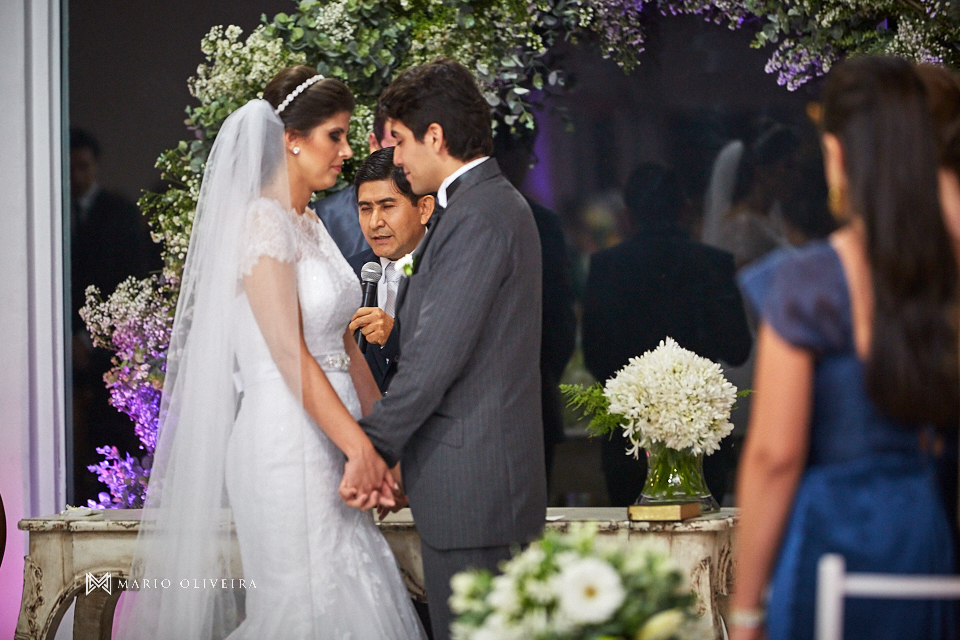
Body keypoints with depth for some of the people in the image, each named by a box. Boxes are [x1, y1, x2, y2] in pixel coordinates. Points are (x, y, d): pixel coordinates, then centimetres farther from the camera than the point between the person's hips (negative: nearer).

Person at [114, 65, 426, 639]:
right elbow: (290, 354, -19)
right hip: (287, 440, -9)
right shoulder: (261, 222, -13)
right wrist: (360, 445, -22)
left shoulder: (310, 224, 16)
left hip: (331, 439, 9)